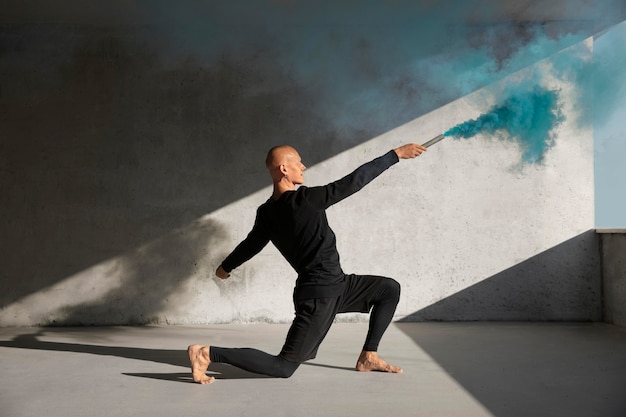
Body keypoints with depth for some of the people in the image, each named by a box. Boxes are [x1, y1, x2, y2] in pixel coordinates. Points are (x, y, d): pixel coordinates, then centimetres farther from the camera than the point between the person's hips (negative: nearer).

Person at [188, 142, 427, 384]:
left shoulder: (267, 212, 2)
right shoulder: (305, 199, -20)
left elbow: (251, 244, 17)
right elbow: (354, 181, -18)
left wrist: (225, 267, 37)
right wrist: (396, 154, -10)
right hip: (319, 296, -9)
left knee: (390, 289, 15)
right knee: (284, 367, -5)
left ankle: (368, 357, 18)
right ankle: (208, 353, -6)